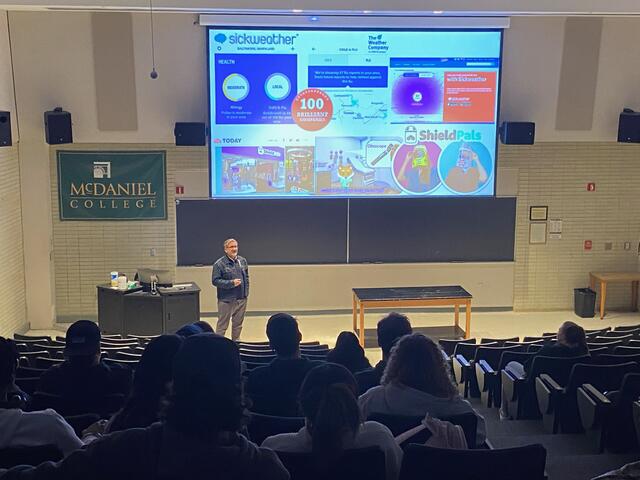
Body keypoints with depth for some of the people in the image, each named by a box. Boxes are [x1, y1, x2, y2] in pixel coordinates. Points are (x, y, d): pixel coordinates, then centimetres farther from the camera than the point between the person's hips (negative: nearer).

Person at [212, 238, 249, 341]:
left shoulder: (243, 261, 7)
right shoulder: (219, 264, -11)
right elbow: (215, 281, -13)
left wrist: (246, 291, 8)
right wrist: (231, 283, -21)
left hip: (241, 298, 5)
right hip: (226, 300, -5)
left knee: (238, 323, 16)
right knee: (222, 325, 1)